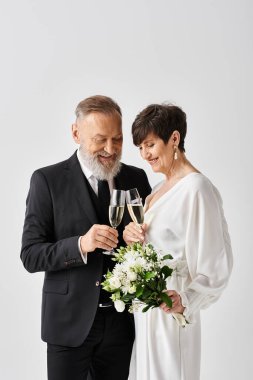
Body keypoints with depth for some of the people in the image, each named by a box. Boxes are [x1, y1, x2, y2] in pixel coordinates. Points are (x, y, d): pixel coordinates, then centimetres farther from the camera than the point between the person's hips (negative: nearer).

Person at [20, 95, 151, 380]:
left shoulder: (136, 178, 4)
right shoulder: (47, 180, -7)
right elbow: (30, 256, -11)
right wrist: (81, 244, -27)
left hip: (121, 320, 4)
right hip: (70, 320, -3)